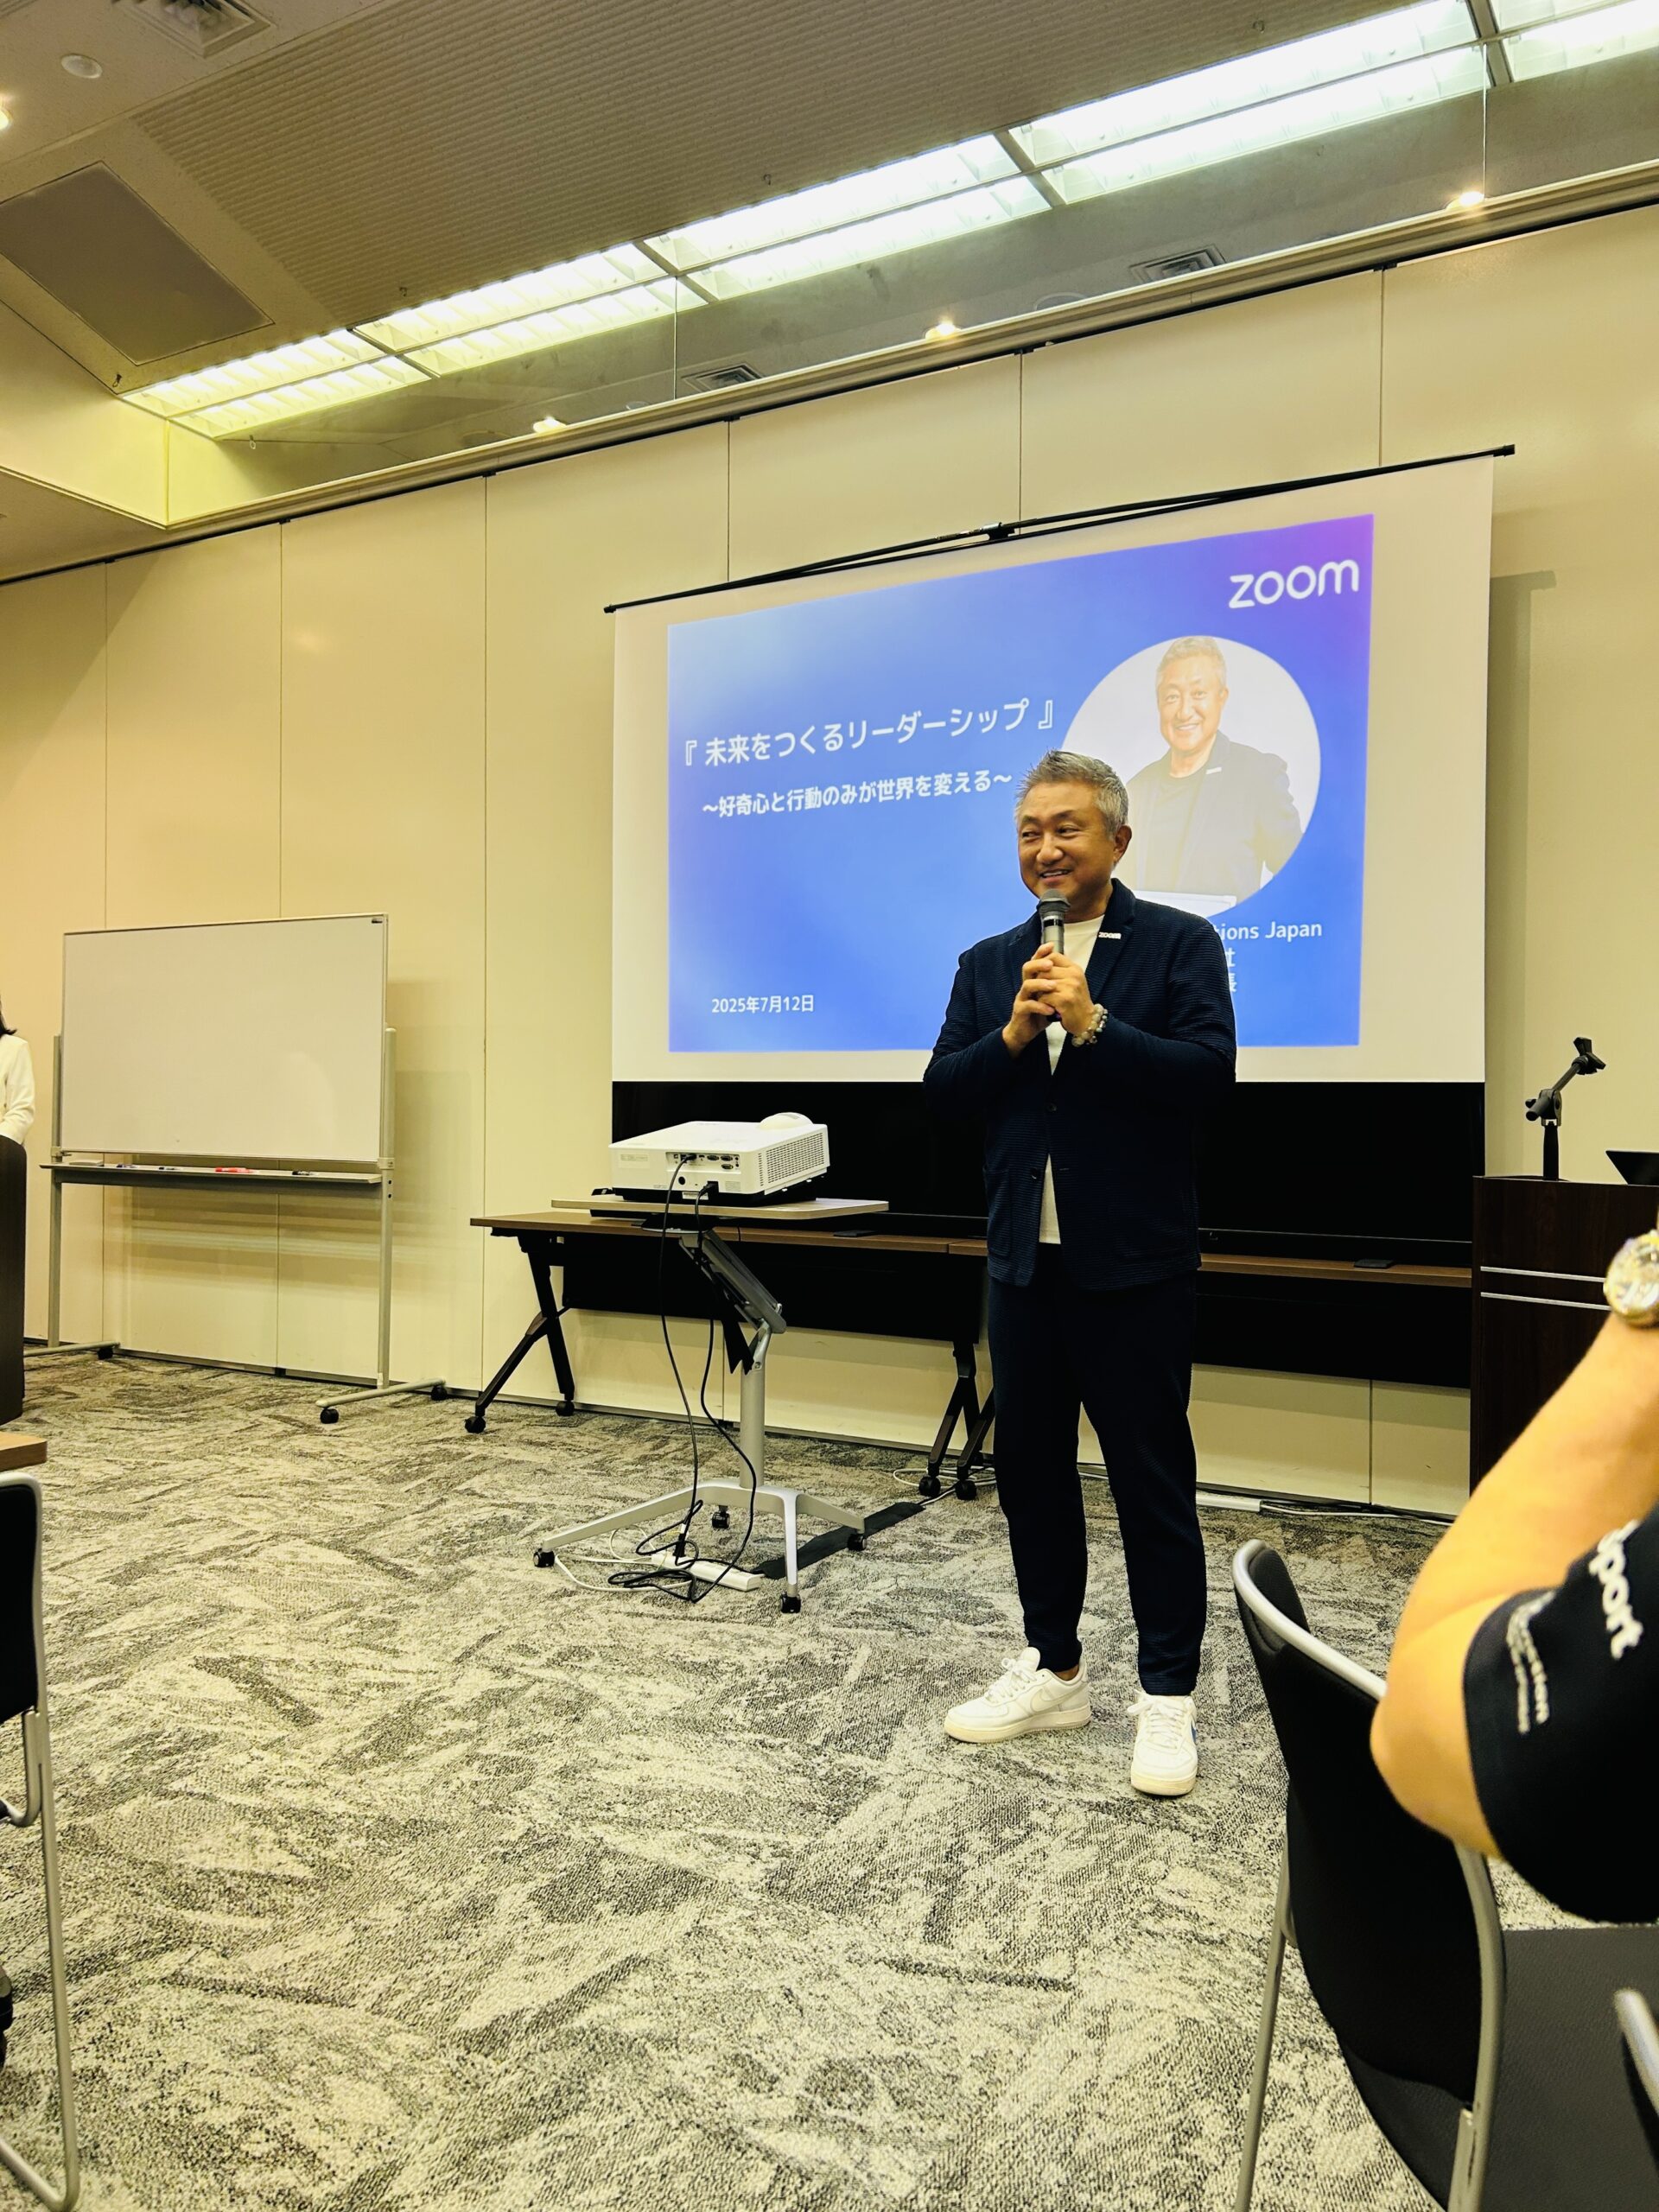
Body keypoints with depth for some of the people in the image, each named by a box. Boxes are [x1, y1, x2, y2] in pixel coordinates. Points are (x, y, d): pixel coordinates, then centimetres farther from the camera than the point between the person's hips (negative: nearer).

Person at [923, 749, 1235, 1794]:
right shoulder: (989, 963, 10)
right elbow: (943, 1090, 3)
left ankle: (1168, 1697, 18)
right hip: (1026, 1260, 5)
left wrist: (1092, 1023, -22)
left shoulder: (1180, 944, -3)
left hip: (1135, 1263, -5)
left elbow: (1210, 1071, -15)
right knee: (1030, 1465, 14)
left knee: (1152, 1476, 3)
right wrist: (1013, 1034, -13)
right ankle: (1053, 1669, 30)